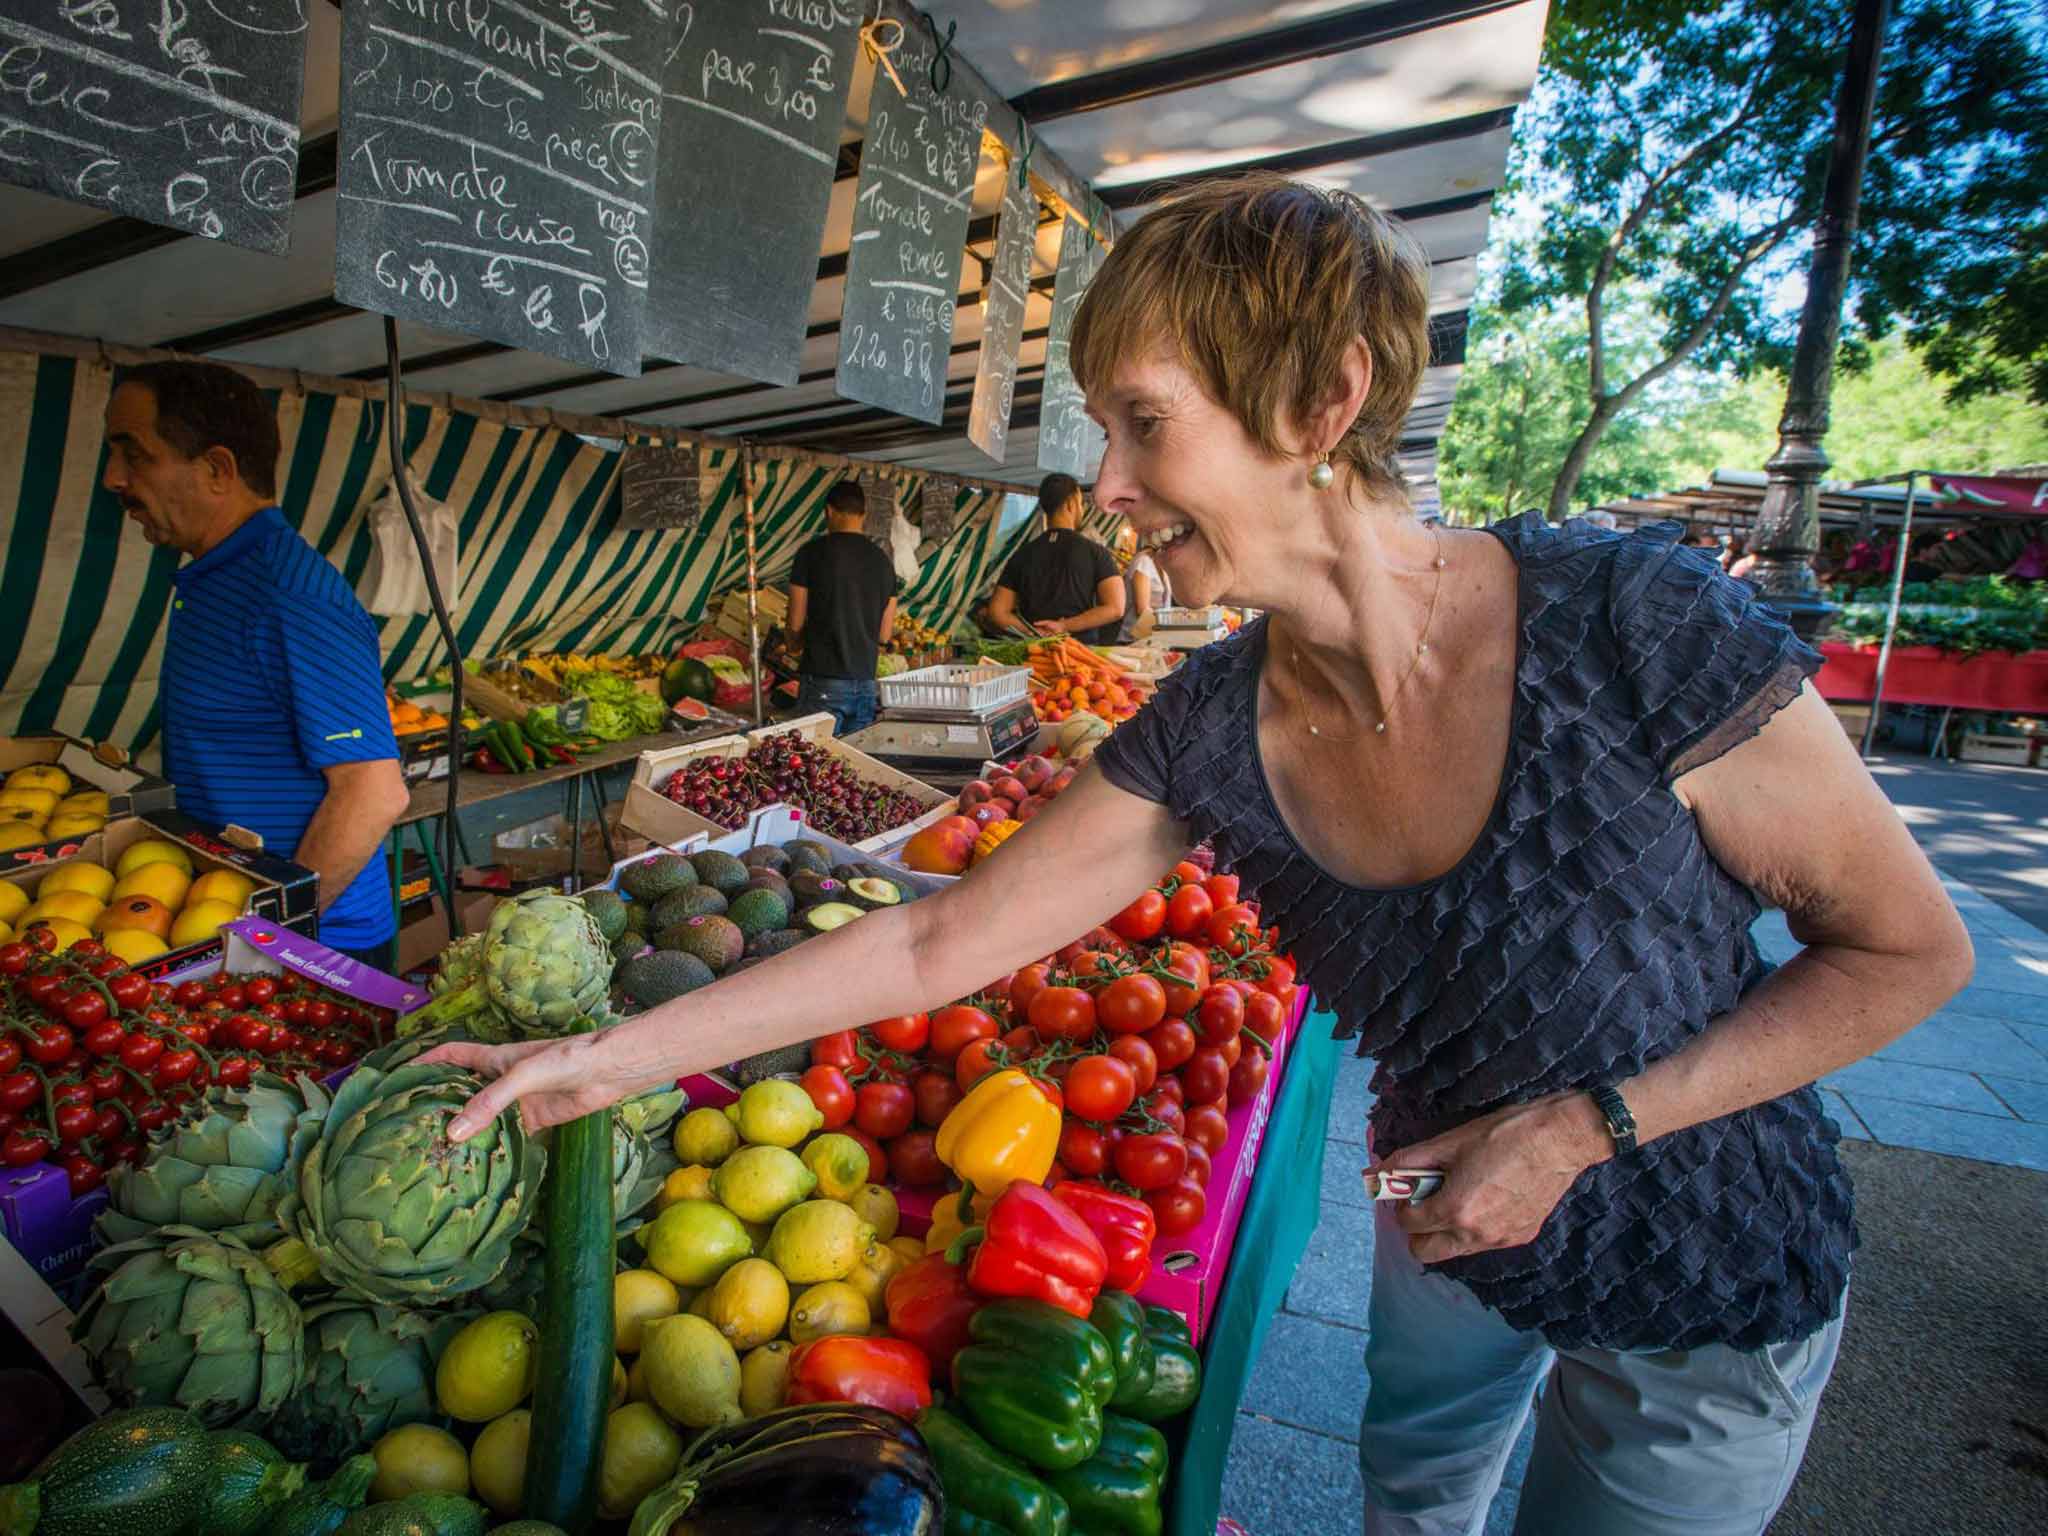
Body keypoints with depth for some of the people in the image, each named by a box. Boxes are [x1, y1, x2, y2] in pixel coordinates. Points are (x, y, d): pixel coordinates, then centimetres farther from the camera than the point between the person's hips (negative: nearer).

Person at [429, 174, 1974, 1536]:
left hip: (1706, 1287, -3)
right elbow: (934, 944, -15)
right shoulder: (1209, 732, -20)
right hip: (1447, 1229, 4)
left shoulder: (1632, 623, -32)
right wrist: (607, 1057, -14)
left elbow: (1911, 949, -18)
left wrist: (1582, 1124, -26)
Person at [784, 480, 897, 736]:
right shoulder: (883, 561, 6)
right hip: (866, 683, 4)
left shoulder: (812, 553, -6)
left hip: (824, 682, -4)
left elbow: (795, 626, -3)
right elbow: (883, 635, 9)